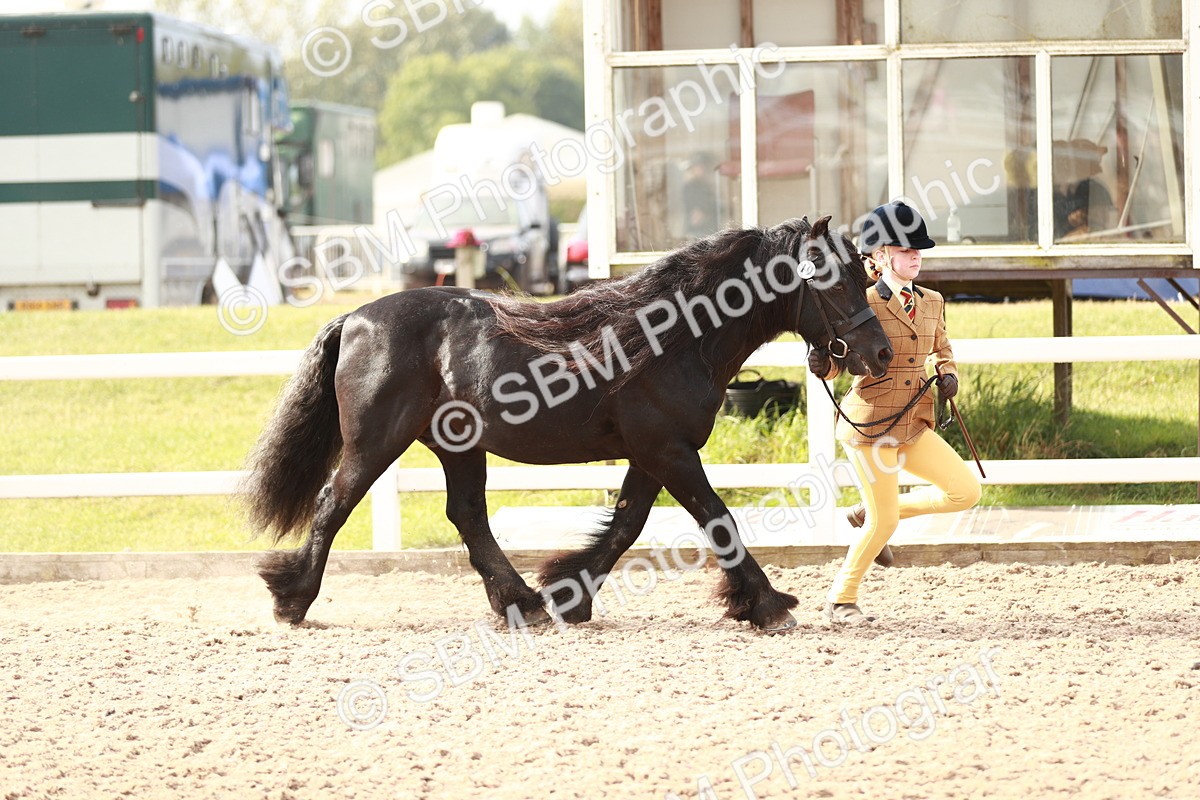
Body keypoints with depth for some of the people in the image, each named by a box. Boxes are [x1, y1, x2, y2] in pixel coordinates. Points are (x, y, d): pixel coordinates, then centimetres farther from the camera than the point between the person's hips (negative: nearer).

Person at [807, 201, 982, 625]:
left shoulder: (931, 303, 8)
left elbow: (941, 351, 24)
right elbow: (835, 361, -6)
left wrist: (948, 375, 2)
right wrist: (821, 363, -29)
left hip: (913, 426, 6)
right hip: (870, 424, -6)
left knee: (966, 491, -2)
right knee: (883, 523, -6)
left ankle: (870, 512, 16)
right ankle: (840, 600, 15)